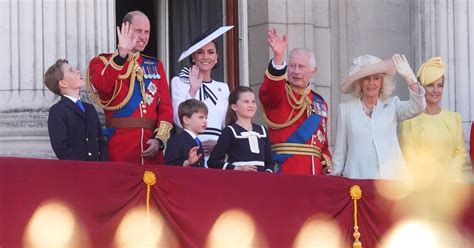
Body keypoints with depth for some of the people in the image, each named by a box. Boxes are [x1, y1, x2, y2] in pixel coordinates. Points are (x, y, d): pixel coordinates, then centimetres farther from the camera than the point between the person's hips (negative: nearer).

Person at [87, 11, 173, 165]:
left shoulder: (156, 66, 15)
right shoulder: (103, 62, 2)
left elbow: (165, 106, 9)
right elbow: (102, 86, -20)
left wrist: (160, 138, -6)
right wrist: (122, 54, -29)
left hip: (151, 148, 4)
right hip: (119, 146, -4)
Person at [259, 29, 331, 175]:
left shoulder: (320, 103, 20)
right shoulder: (278, 94, 1)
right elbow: (269, 91, -24)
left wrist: (328, 168, 8)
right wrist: (278, 58, -40)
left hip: (315, 172, 6)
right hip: (284, 171, -6)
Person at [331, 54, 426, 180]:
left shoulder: (392, 105, 10)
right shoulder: (345, 109, 10)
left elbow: (418, 107, -8)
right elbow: (340, 151, 14)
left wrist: (409, 77, -19)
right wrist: (335, 176, 12)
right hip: (357, 177, 0)